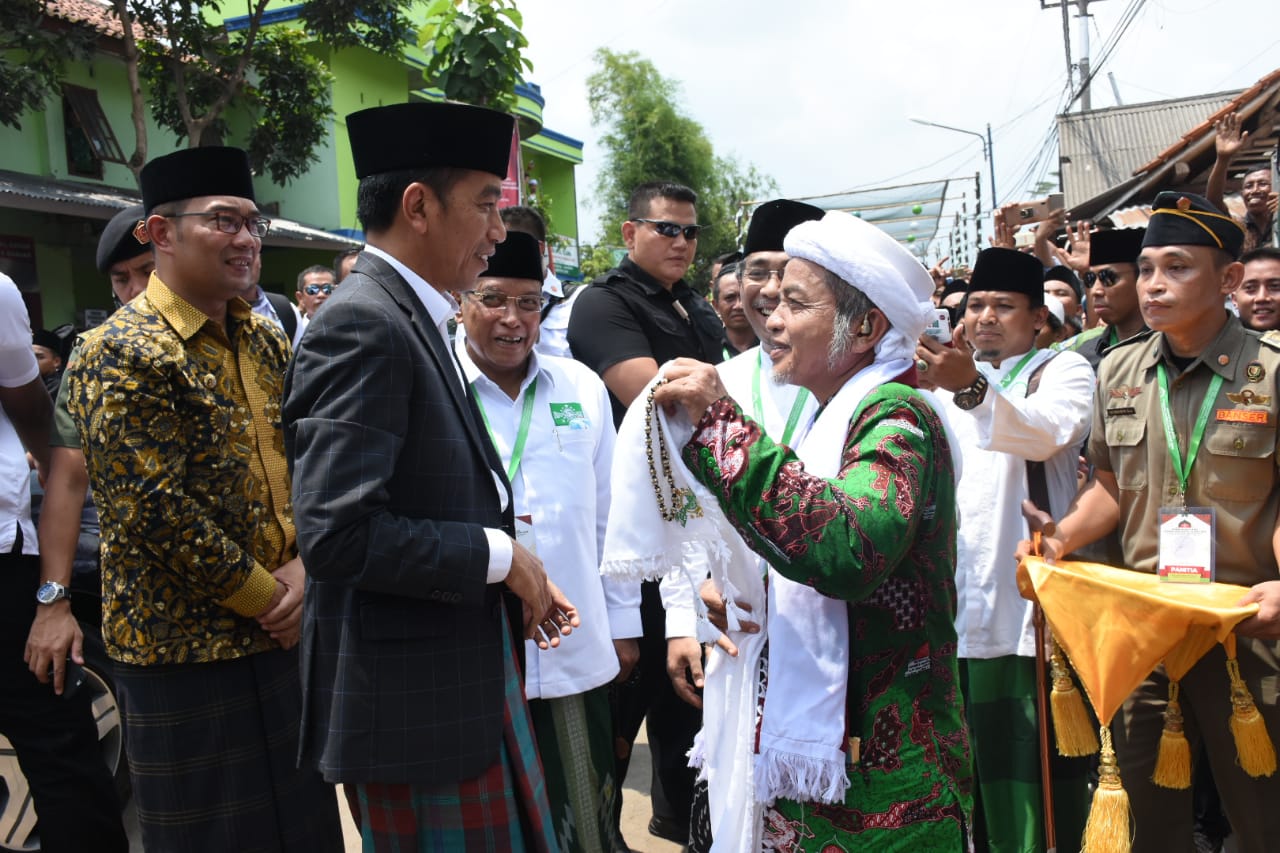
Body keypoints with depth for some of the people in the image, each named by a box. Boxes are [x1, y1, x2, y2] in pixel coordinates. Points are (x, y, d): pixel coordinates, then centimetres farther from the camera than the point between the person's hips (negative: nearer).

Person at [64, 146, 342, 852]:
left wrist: (302, 568, -6)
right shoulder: (122, 356, -15)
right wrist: (265, 596, -14)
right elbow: (157, 515, -20)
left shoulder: (265, 341, 8)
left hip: (286, 635, 7)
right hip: (188, 646, -6)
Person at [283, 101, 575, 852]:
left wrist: (520, 578, 5)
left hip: (472, 678, 9)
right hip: (415, 702, -9)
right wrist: (497, 556, -16)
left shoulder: (416, 321, 10)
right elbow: (337, 533, -27)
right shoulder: (361, 328, -19)